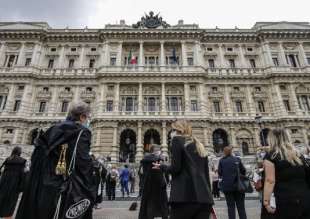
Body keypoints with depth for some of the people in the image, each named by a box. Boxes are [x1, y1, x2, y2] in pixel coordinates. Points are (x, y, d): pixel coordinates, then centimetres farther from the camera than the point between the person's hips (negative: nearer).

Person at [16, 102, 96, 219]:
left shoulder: (52, 131, 12)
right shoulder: (82, 132, -10)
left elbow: (35, 160, 13)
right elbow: (84, 165, -20)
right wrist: (90, 194, -14)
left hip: (41, 190, 7)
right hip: (65, 194, -7)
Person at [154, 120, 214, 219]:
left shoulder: (177, 140, 1)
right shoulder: (200, 146, 20)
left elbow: (175, 168, -8)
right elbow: (206, 174, 18)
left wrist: (162, 166, 10)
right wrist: (208, 196, 21)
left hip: (185, 195, -6)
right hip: (204, 197, 7)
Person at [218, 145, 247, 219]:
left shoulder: (221, 161, -3)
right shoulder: (237, 159, -1)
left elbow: (220, 173, -2)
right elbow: (243, 171, 3)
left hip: (227, 186, -1)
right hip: (238, 185, 1)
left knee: (231, 206, 9)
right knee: (241, 206, 12)